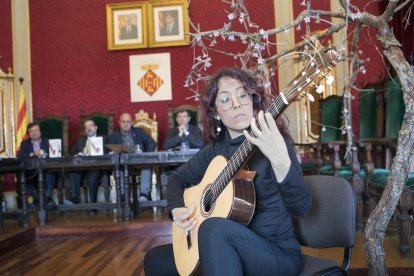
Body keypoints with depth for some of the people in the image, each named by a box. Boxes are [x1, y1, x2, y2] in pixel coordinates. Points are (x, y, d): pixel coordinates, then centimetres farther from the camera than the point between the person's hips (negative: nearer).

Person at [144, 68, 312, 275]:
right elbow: (177, 178, 19)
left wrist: (280, 161, -44)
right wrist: (176, 209, -1)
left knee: (214, 228, -34)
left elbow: (301, 207, -26)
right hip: (229, 251, 6)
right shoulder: (215, 149, 4)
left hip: (279, 254, -6)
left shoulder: (273, 140, -13)